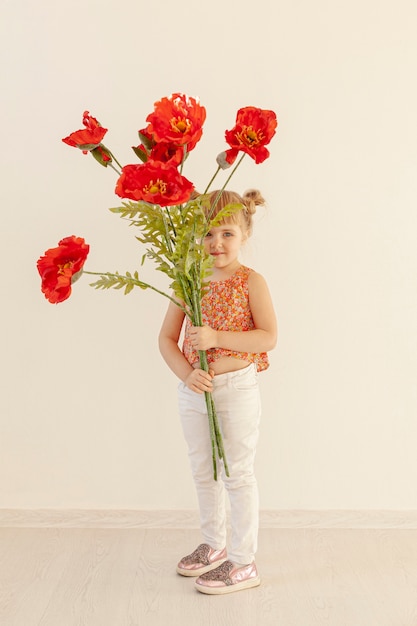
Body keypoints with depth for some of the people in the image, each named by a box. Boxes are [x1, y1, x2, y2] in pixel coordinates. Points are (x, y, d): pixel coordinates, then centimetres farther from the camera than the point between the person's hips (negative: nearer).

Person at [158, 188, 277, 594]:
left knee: (238, 475, 6)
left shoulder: (251, 281, -8)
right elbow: (166, 338, 1)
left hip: (237, 390, -5)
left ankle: (243, 564, 20)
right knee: (203, 473, 18)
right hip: (194, 392, 5)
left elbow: (268, 336, -17)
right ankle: (214, 546, 39)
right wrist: (186, 373, -16)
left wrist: (217, 338, -26)